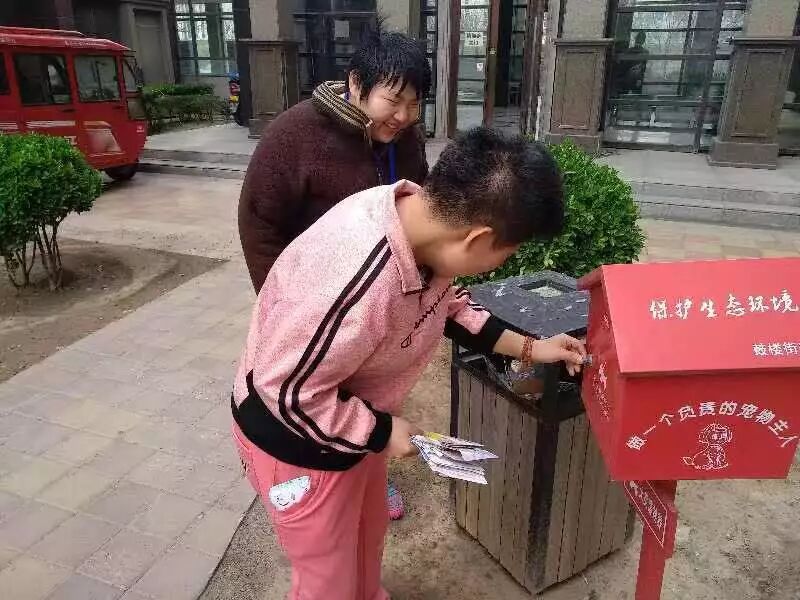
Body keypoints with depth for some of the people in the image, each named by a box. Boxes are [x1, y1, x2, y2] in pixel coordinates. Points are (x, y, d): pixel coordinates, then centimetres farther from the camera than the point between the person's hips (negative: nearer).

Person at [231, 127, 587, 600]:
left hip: (357, 414, 8)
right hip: (295, 436, -8)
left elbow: (446, 302, 4)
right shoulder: (361, 283, -42)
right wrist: (382, 431, -19)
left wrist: (527, 348, 2)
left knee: (369, 530, 32)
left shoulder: (423, 213, -15)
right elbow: (286, 389, -30)